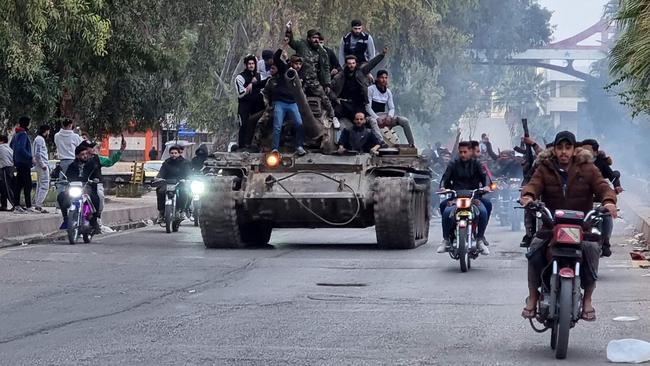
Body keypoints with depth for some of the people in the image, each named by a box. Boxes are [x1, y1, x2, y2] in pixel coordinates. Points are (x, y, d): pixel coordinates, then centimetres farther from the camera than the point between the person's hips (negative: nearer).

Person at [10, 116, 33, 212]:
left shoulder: (16, 134, 13)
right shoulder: (23, 134, -16)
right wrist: (30, 157, -21)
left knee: (19, 184, 12)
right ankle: (28, 206, -12)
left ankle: (16, 204, 13)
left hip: (18, 162, 10)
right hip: (24, 162, -10)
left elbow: (11, 145, 26)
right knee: (28, 184, -9)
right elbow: (21, 149, -26)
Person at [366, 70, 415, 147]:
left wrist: (389, 116, -12)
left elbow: (392, 108, 12)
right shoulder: (371, 89, -2)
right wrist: (377, 118, -20)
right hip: (373, 117, -5)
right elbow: (368, 107, -8)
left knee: (405, 121, -15)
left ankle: (412, 144, -17)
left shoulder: (388, 92, 14)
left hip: (384, 115, 5)